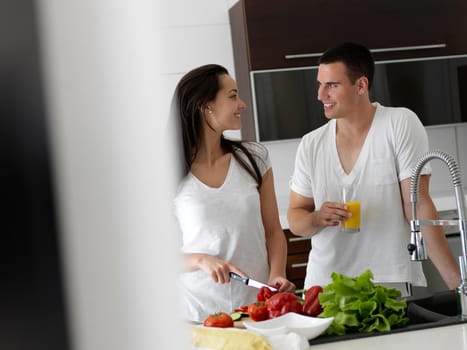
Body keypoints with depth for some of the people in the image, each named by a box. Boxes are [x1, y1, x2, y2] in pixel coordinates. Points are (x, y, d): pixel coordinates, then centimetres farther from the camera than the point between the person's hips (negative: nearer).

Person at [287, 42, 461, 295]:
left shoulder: (401, 124, -6)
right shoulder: (311, 145, 3)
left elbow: (418, 206, -9)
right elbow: (295, 218, 7)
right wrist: (317, 218, -16)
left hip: (393, 284, -3)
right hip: (324, 287, 3)